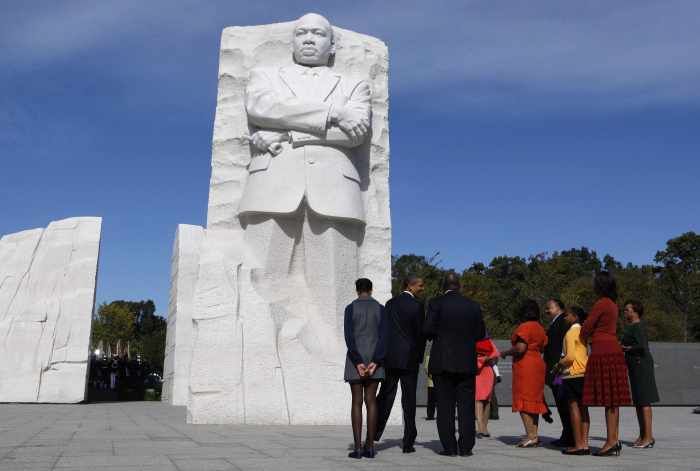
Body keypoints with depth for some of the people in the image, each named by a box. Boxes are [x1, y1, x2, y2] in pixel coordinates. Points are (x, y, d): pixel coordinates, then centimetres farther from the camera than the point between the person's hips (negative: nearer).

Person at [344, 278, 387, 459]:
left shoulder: (350, 308, -4)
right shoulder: (381, 308, 3)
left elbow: (349, 336, -14)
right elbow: (383, 336, -8)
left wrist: (358, 362, -16)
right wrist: (375, 362, -13)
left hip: (355, 359, -2)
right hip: (374, 359, 2)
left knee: (356, 402, 1)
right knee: (371, 401, 6)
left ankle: (357, 447, -3)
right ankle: (370, 447, 3)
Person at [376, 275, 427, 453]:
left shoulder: (390, 303, 8)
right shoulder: (417, 305, -7)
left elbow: (384, 330, 8)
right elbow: (421, 333, -6)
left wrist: (383, 354, 13)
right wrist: (419, 357, 7)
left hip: (390, 357, 4)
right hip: (409, 358, -4)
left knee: (385, 395, 9)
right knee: (409, 399, 3)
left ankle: (374, 433, 1)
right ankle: (408, 442, 6)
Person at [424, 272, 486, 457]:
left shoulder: (436, 303, -5)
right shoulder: (473, 305, 3)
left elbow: (428, 330, -11)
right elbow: (481, 334, 6)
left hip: (442, 362, -2)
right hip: (467, 362, 2)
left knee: (445, 405, 4)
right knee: (466, 405, 7)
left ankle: (449, 447, 5)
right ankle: (466, 447, 7)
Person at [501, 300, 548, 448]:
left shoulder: (525, 327, -13)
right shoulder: (540, 328, 13)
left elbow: (520, 348, -21)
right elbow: (541, 348, 17)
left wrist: (506, 353, -6)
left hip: (524, 366, -9)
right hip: (538, 365, 9)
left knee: (523, 401, -6)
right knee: (534, 400, 11)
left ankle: (531, 435, -10)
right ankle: (534, 434, 14)